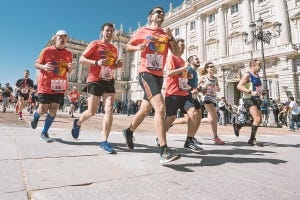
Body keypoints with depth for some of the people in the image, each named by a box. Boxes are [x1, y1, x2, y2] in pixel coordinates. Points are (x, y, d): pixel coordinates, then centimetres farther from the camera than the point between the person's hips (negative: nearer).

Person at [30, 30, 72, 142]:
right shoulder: (47, 50, -3)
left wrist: (69, 68, -7)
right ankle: (35, 117, 39)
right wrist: (44, 66, -18)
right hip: (45, 85, -2)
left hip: (59, 86, 3)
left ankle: (44, 133, 18)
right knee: (43, 110, 1)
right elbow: (36, 64, 4)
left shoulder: (69, 54, 6)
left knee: (53, 110, 1)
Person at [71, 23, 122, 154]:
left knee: (109, 109, -11)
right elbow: (81, 59, -3)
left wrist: (117, 65, 4)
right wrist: (97, 62, -18)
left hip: (109, 81, 4)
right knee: (91, 112, 1)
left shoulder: (114, 49, 17)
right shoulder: (95, 44, 2)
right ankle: (78, 123, 36)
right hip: (95, 80, -4)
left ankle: (104, 142, -8)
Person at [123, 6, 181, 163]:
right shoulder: (143, 31, 6)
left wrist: (171, 37, -5)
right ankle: (164, 151, -23)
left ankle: (129, 132, 39)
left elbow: (178, 54, 9)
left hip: (159, 75, 6)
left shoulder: (166, 34, 16)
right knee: (160, 107, -24)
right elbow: (128, 47, 13)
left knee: (145, 109, 15)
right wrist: (137, 47, -8)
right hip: (146, 73, -6)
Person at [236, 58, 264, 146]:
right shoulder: (248, 75, -9)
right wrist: (250, 92, -29)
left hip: (256, 99, 9)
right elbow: (239, 86, -21)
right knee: (257, 119, -19)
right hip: (249, 99, -9)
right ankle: (252, 140, -6)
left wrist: (261, 93, 15)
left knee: (259, 120, 14)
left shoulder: (257, 75, 18)